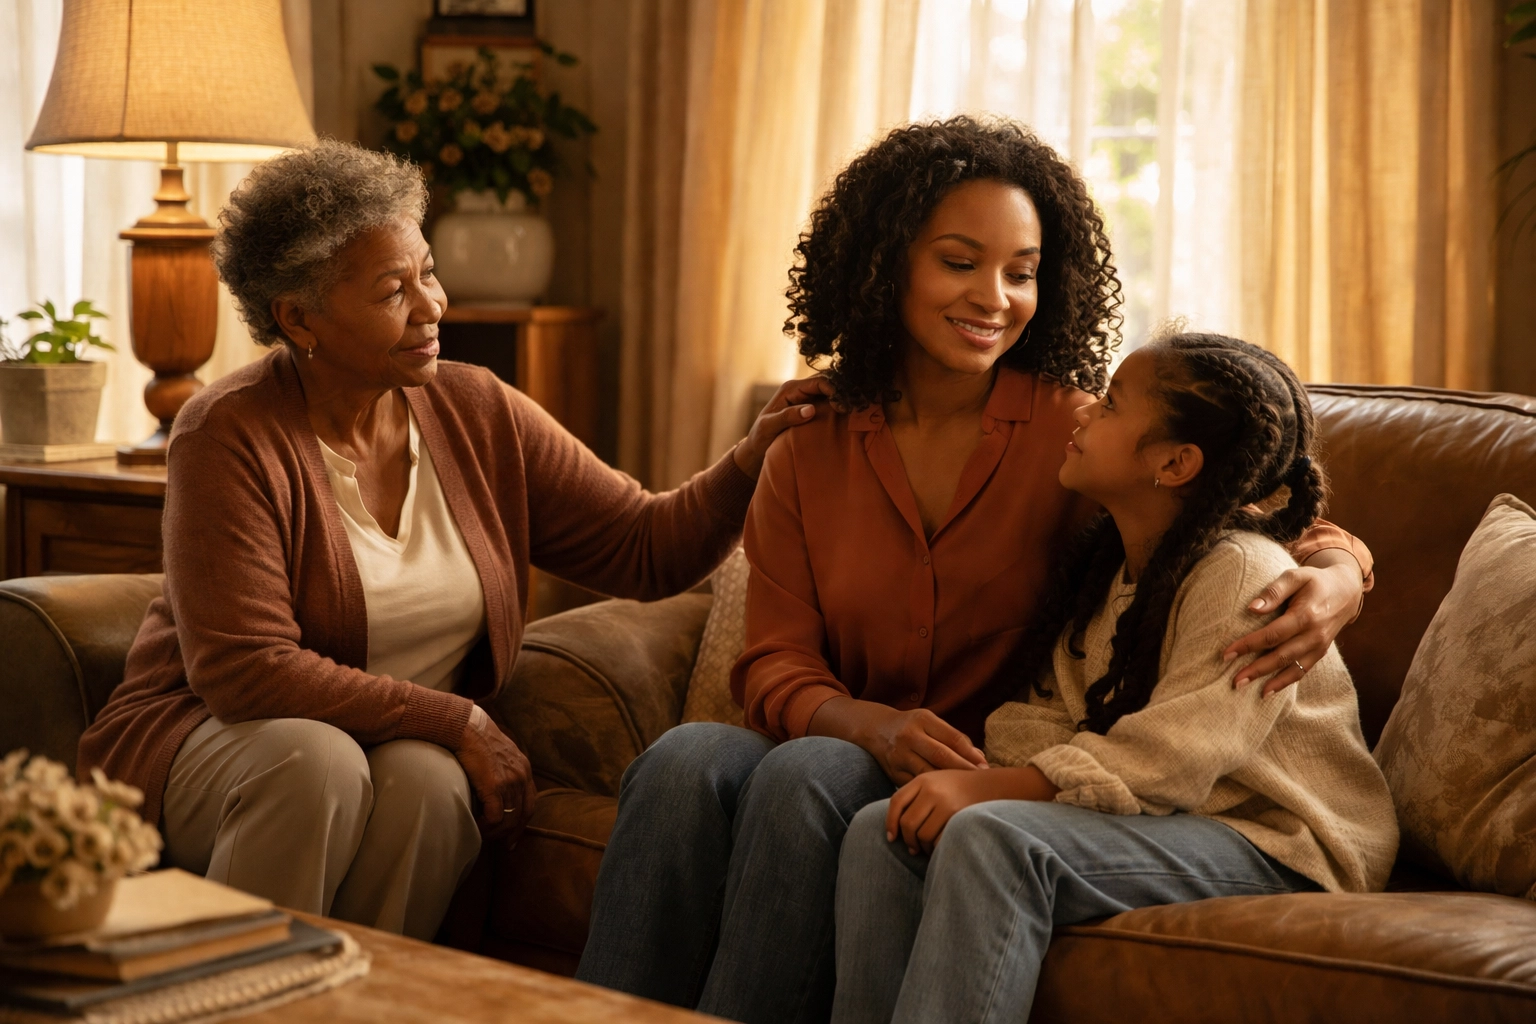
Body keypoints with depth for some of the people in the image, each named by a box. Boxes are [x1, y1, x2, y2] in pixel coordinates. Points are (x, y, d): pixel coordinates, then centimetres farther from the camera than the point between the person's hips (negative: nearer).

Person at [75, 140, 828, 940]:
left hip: (417, 754, 4)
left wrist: (752, 458, -17)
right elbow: (243, 669, -22)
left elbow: (646, 550, 1)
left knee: (427, 782, -30)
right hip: (211, 739, -3)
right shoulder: (232, 435, -14)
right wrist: (455, 721, -22)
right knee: (315, 760, -35)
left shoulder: (477, 415, 1)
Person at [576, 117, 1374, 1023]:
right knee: (685, 759, -29)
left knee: (809, 774, -32)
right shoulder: (808, 454, 9)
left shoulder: (1075, 433, 3)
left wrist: (1336, 572, -22)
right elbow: (775, 667, 3)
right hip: (850, 756, 2)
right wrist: (873, 726, -21)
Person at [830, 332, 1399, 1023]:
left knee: (994, 837, -32)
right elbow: (1047, 716, 7)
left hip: (1272, 846, -8)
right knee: (883, 830, -11)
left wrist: (988, 789, -28)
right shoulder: (1105, 565, 13)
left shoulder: (1242, 575, -15)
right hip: (1155, 826, 8)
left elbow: (1169, 761, -23)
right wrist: (983, 779, -16)